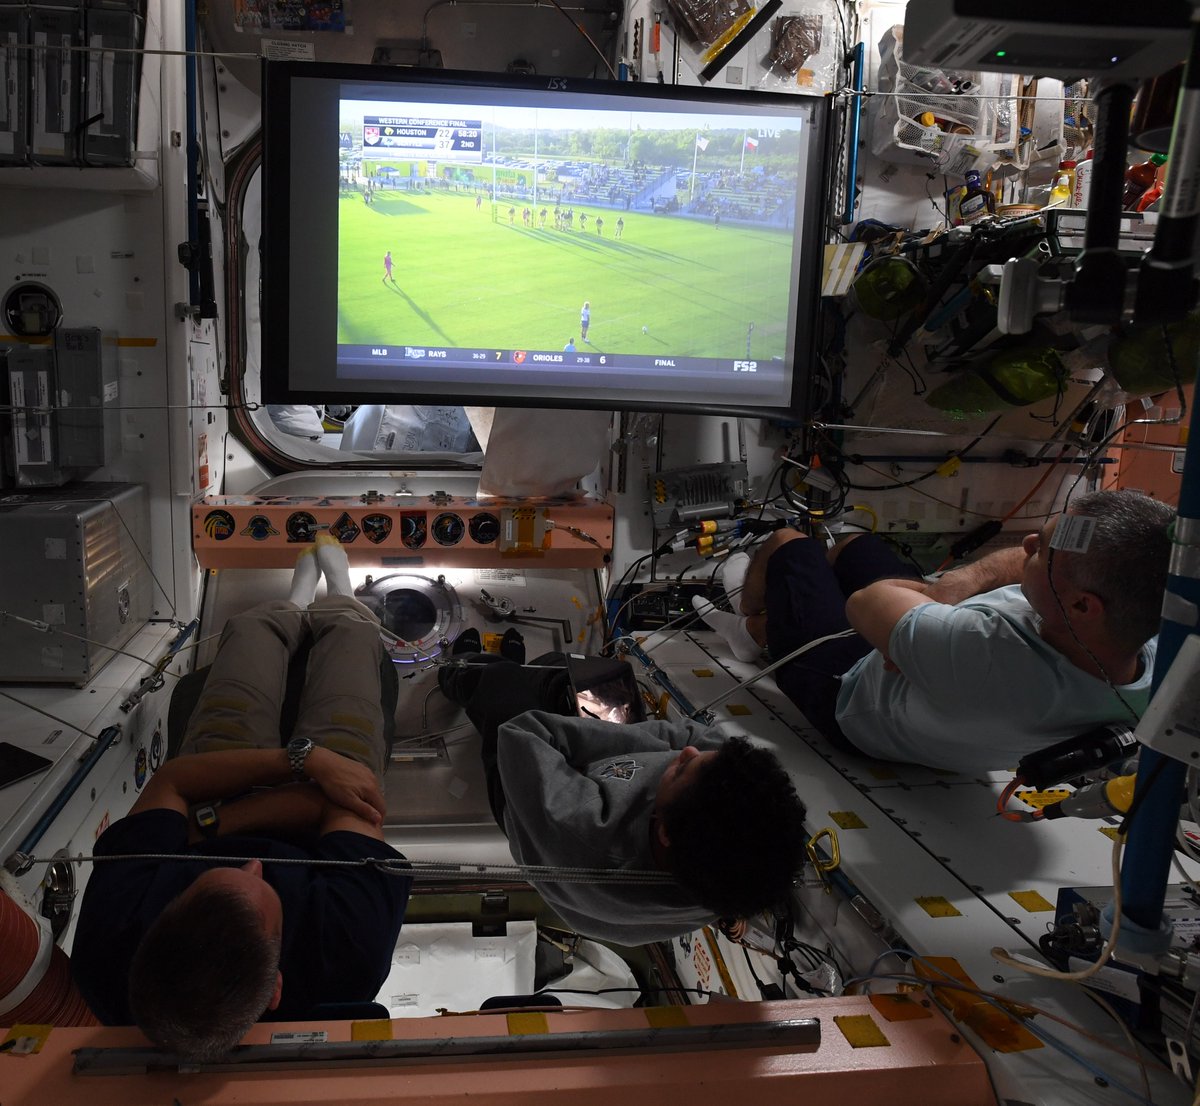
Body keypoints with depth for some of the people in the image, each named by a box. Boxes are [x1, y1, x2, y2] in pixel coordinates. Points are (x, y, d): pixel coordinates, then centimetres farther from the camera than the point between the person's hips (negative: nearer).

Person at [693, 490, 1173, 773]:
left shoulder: (1001, 660, -52)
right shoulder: (1146, 653, -29)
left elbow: (864, 603, -34)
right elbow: (1023, 563, -12)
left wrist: (927, 590, -17)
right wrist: (952, 586, -25)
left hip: (847, 697, -6)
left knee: (785, 543, 13)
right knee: (856, 542, 24)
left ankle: (750, 615, 50)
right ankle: (756, 629, 50)